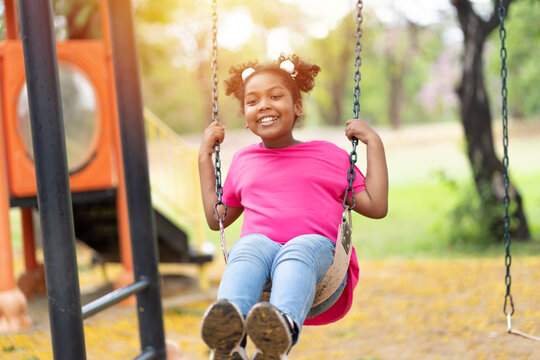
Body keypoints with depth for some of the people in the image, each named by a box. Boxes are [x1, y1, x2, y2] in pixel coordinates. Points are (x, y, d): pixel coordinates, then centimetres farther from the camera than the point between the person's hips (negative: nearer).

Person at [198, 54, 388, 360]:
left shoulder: (328, 155, 21)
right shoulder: (244, 161, 29)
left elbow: (376, 207, 16)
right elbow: (217, 218, 36)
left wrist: (374, 143, 15)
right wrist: (205, 156, 34)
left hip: (318, 248, -1)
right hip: (258, 250, 1)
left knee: (300, 249, -38)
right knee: (252, 244, -35)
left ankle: (282, 332, -68)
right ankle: (229, 334, -64)